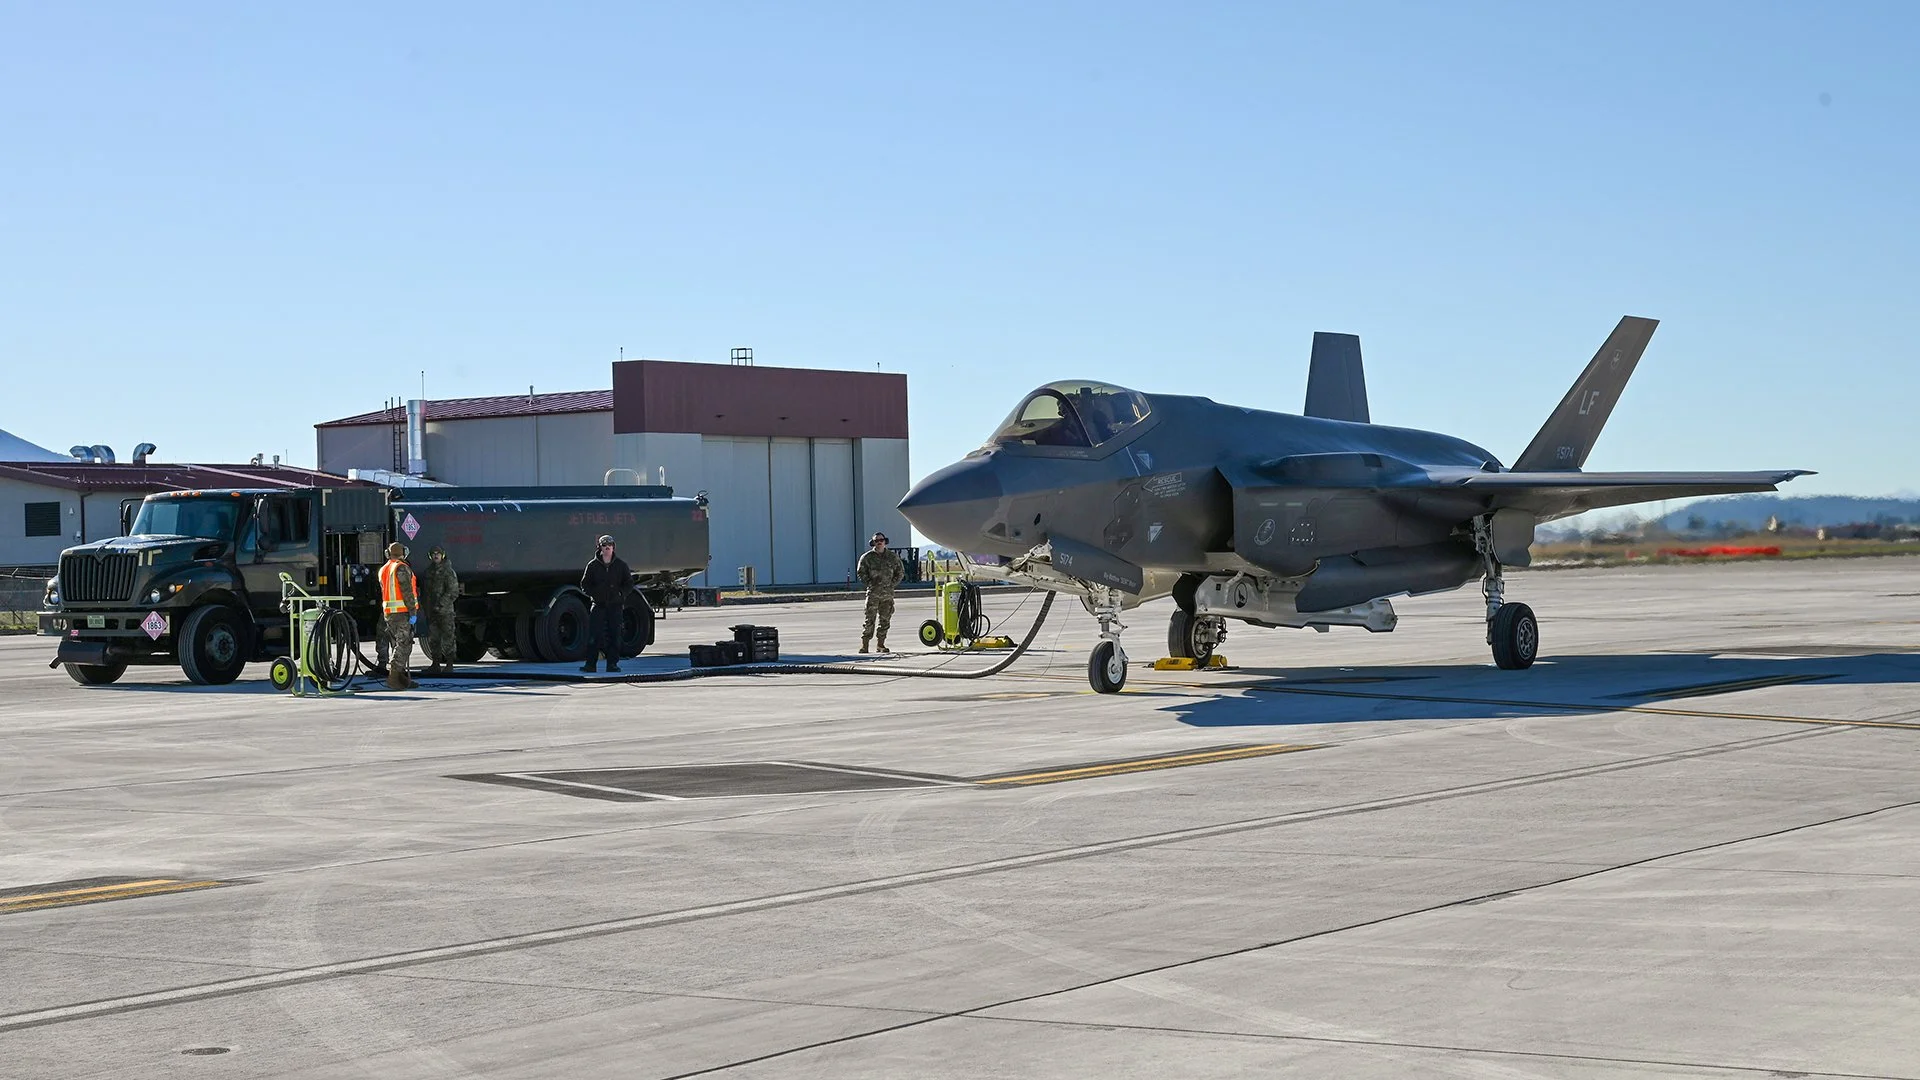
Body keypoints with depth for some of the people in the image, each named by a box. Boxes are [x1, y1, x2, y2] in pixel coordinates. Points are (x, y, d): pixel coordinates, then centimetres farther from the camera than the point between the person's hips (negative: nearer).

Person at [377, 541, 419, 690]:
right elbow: (406, 591, -16)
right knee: (403, 645, -9)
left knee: (395, 645, 13)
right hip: (403, 611, -8)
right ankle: (393, 678, -17)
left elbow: (383, 592, 18)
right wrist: (413, 611, -16)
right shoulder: (402, 568, -10)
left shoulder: (383, 570, 15)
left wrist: (385, 615, 20)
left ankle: (402, 678, 14)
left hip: (388, 612, 8)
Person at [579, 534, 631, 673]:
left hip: (615, 604, 1)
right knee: (594, 635, -7)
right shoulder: (593, 565, 5)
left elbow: (629, 582, 12)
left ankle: (612, 663, 8)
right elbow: (585, 583, 10)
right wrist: (593, 594, -4)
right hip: (598, 605, -1)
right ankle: (590, 664, -5)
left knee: (614, 635, 2)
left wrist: (620, 593, -3)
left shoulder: (620, 565, 7)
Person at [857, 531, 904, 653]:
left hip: (888, 593, 3)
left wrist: (892, 583, 4)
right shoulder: (867, 557, 3)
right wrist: (870, 583, -6)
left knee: (885, 620, 6)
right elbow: (860, 573, 3)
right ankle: (864, 644, -6)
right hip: (873, 592, -3)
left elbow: (900, 572, 16)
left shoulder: (893, 557, 10)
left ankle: (881, 645, 13)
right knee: (870, 619, -7)